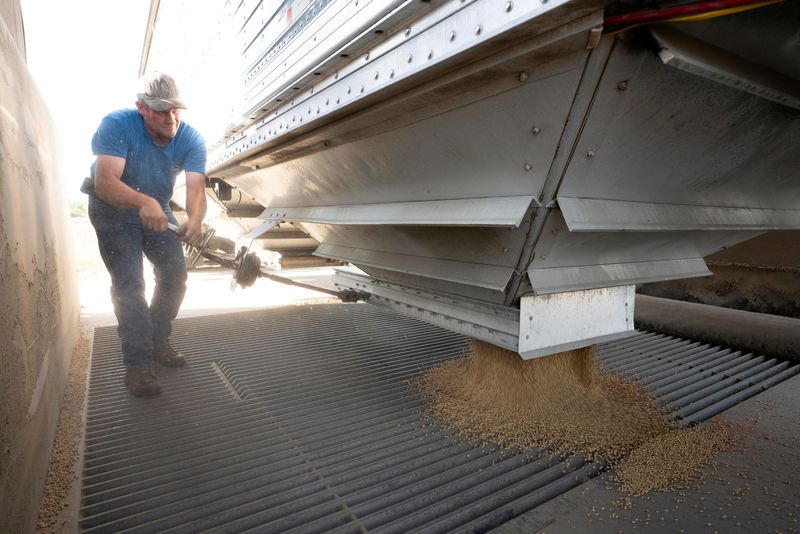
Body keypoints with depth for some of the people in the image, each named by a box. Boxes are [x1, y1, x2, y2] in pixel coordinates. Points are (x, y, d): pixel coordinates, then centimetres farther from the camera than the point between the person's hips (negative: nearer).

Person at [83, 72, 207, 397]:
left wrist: (195, 221, -52)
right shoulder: (116, 125, -27)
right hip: (113, 210, -4)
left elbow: (196, 189, -31)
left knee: (175, 275, 2)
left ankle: (158, 343, 22)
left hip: (157, 209, 5)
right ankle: (137, 364, -6)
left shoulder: (191, 139, -18)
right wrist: (143, 202, -58)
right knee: (128, 283, -14)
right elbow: (105, 182, -38)